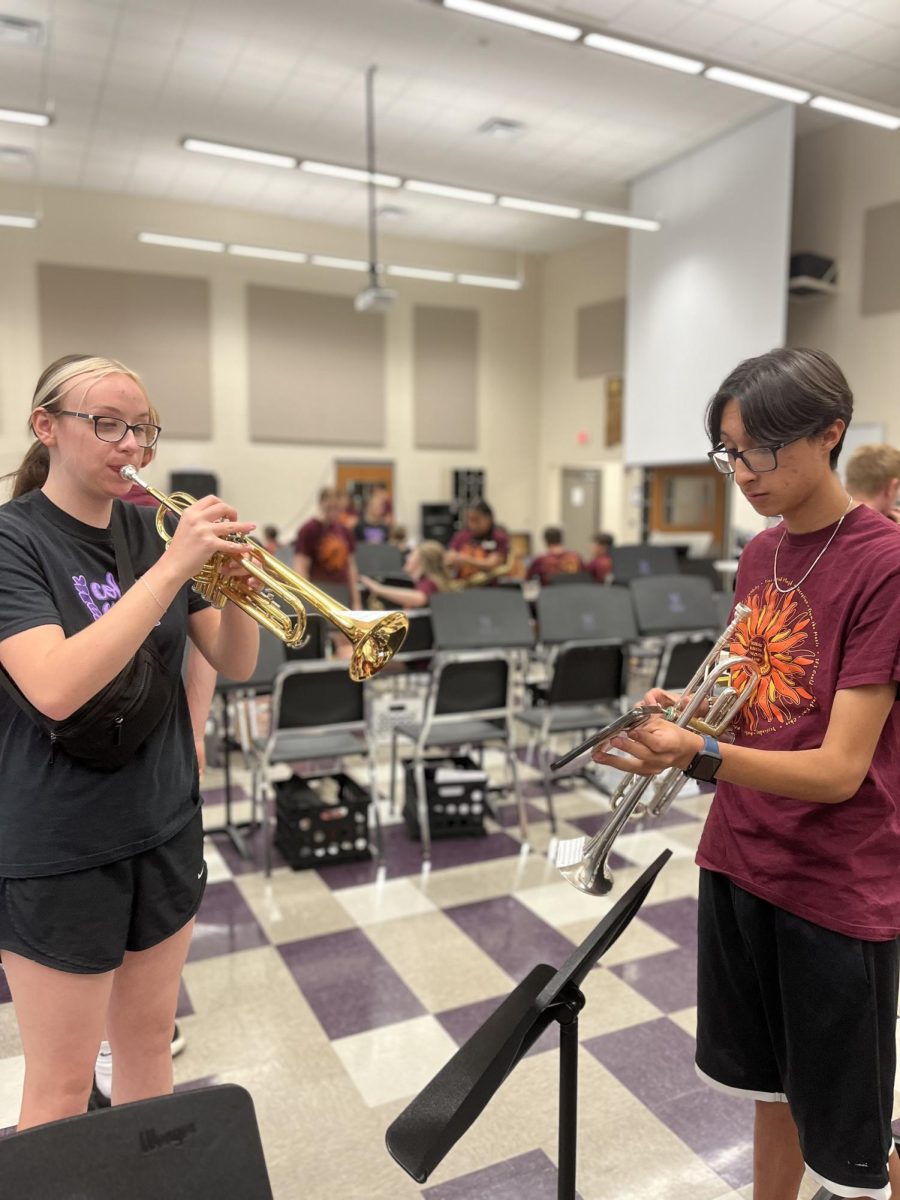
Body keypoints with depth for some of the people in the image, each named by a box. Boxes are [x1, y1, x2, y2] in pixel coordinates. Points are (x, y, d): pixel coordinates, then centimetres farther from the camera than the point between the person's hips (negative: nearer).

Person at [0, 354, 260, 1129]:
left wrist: (235, 581, -18)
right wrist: (171, 568, -31)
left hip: (166, 827, 5)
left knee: (149, 1042, 19)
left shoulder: (152, 527, 2)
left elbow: (235, 664, 1)